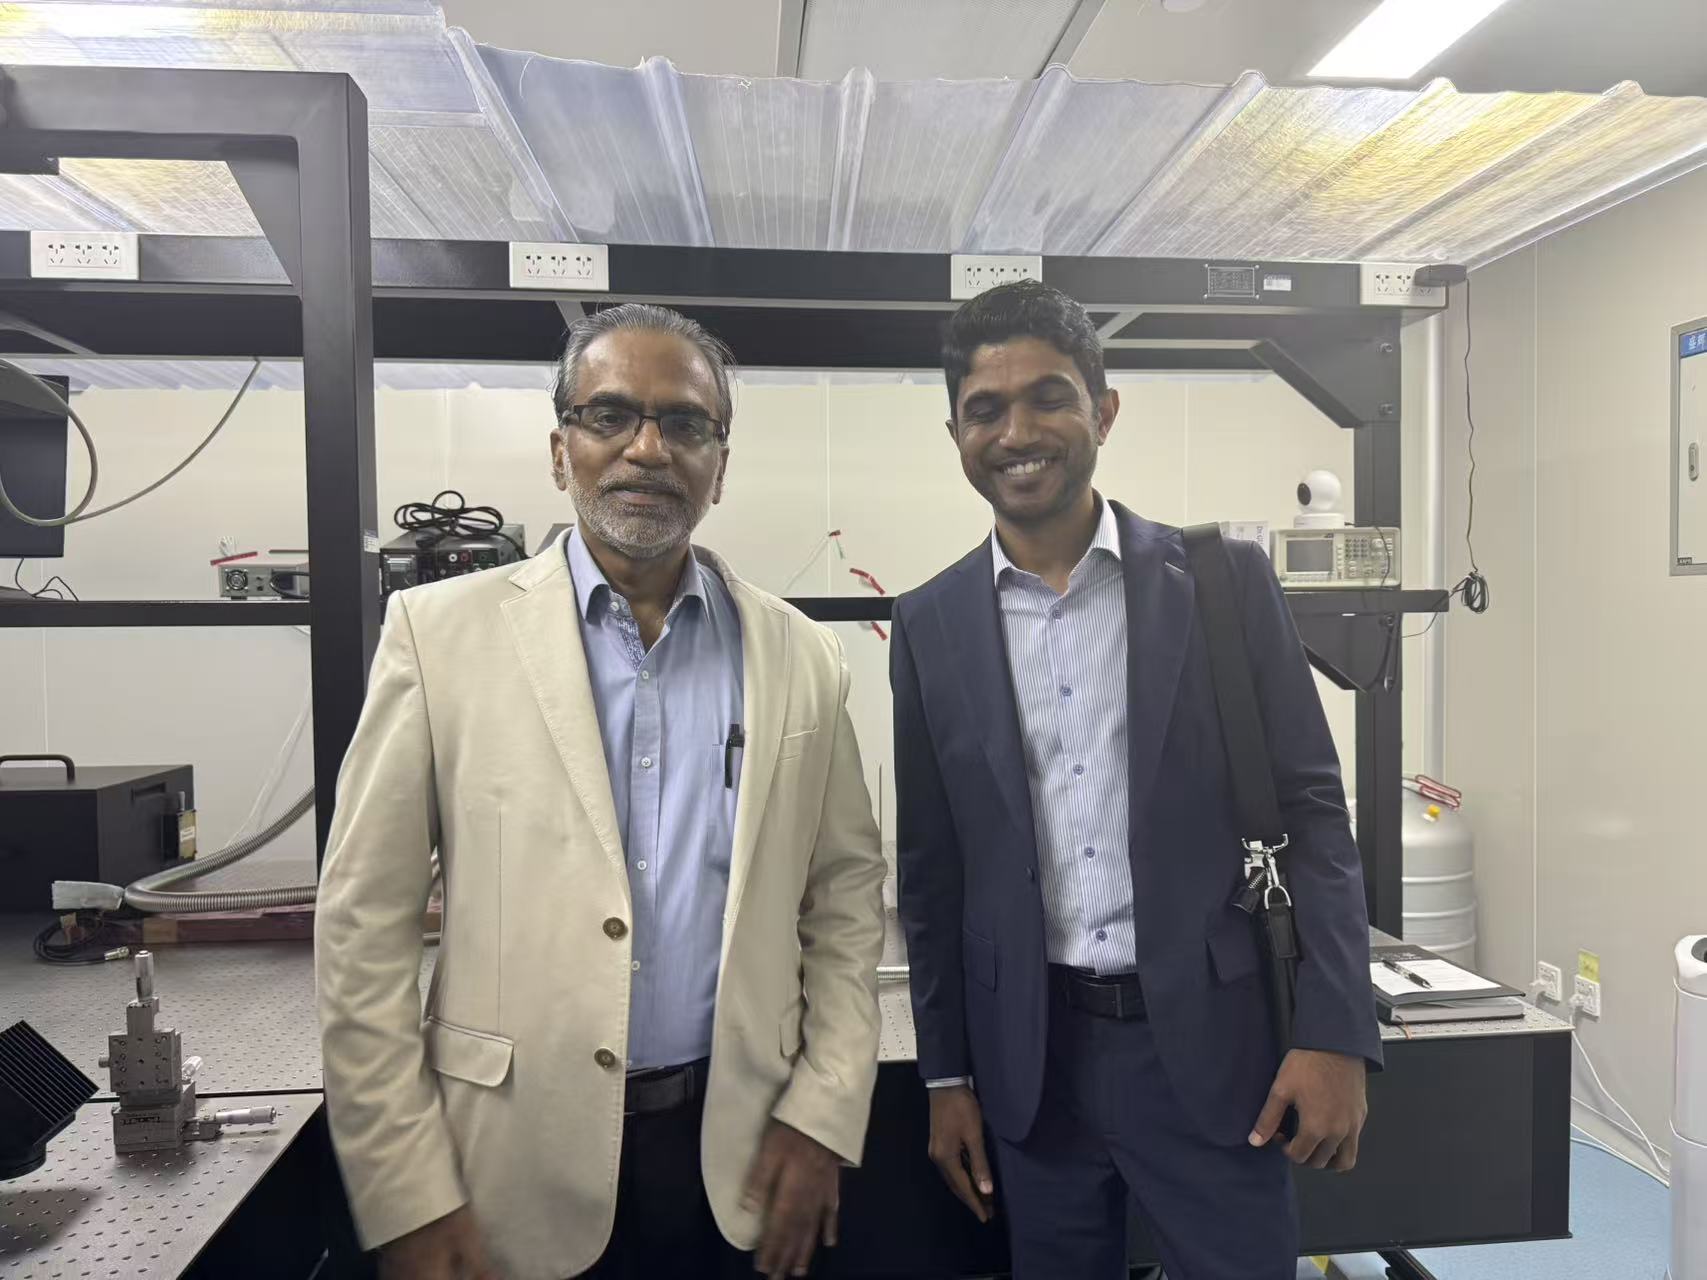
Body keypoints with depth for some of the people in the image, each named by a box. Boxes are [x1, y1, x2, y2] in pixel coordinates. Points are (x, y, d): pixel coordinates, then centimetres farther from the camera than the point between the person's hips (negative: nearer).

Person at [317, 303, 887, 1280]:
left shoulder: (801, 657, -1)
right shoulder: (441, 632, -7)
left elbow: (846, 895, 5)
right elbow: (367, 926, -6)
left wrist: (824, 1114, -1)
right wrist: (408, 1198, -7)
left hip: (737, 1152, 2)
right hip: (519, 1161, -1)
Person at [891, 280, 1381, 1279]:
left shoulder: (1224, 580, -5)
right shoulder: (932, 624, 0)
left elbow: (1311, 810, -2)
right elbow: (932, 868, 4)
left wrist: (1336, 1035, -8)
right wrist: (948, 1076, 6)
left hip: (1208, 1039, -1)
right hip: (1032, 1056, 2)